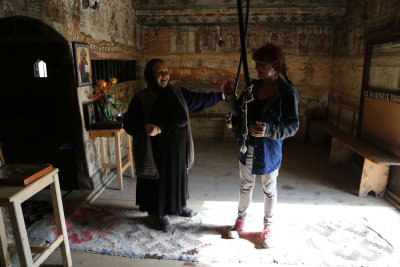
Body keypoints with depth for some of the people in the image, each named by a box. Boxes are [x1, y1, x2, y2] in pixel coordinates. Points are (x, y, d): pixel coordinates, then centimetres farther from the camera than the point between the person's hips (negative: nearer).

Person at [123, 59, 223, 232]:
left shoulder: (177, 93, 0)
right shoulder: (141, 99, -14)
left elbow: (200, 100, 6)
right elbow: (129, 124, -13)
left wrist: (221, 95, 0)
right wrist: (145, 127, -32)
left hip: (178, 149, 5)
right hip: (157, 152, -5)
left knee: (178, 177, 21)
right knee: (159, 181, 11)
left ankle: (179, 206, 47)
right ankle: (159, 214, 35)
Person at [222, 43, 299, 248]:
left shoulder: (288, 93, -17)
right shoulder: (253, 86, 0)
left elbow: (293, 126, -16)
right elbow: (238, 111, 7)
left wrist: (269, 130, -32)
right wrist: (229, 96, -11)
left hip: (269, 151, -4)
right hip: (247, 147, 5)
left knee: (269, 191, 15)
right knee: (245, 186, 20)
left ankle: (268, 227, 37)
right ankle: (240, 219, 41)